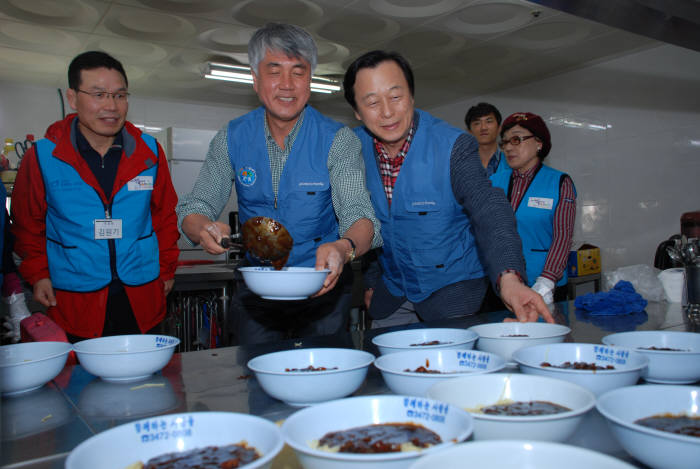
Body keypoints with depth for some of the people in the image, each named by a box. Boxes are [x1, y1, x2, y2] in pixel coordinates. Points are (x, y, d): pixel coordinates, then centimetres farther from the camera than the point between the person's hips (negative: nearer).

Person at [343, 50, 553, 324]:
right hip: (390, 283, 3)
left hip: (452, 283, -3)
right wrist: (368, 280, 4)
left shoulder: (454, 146, -19)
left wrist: (509, 277, -46)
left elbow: (489, 212, -29)